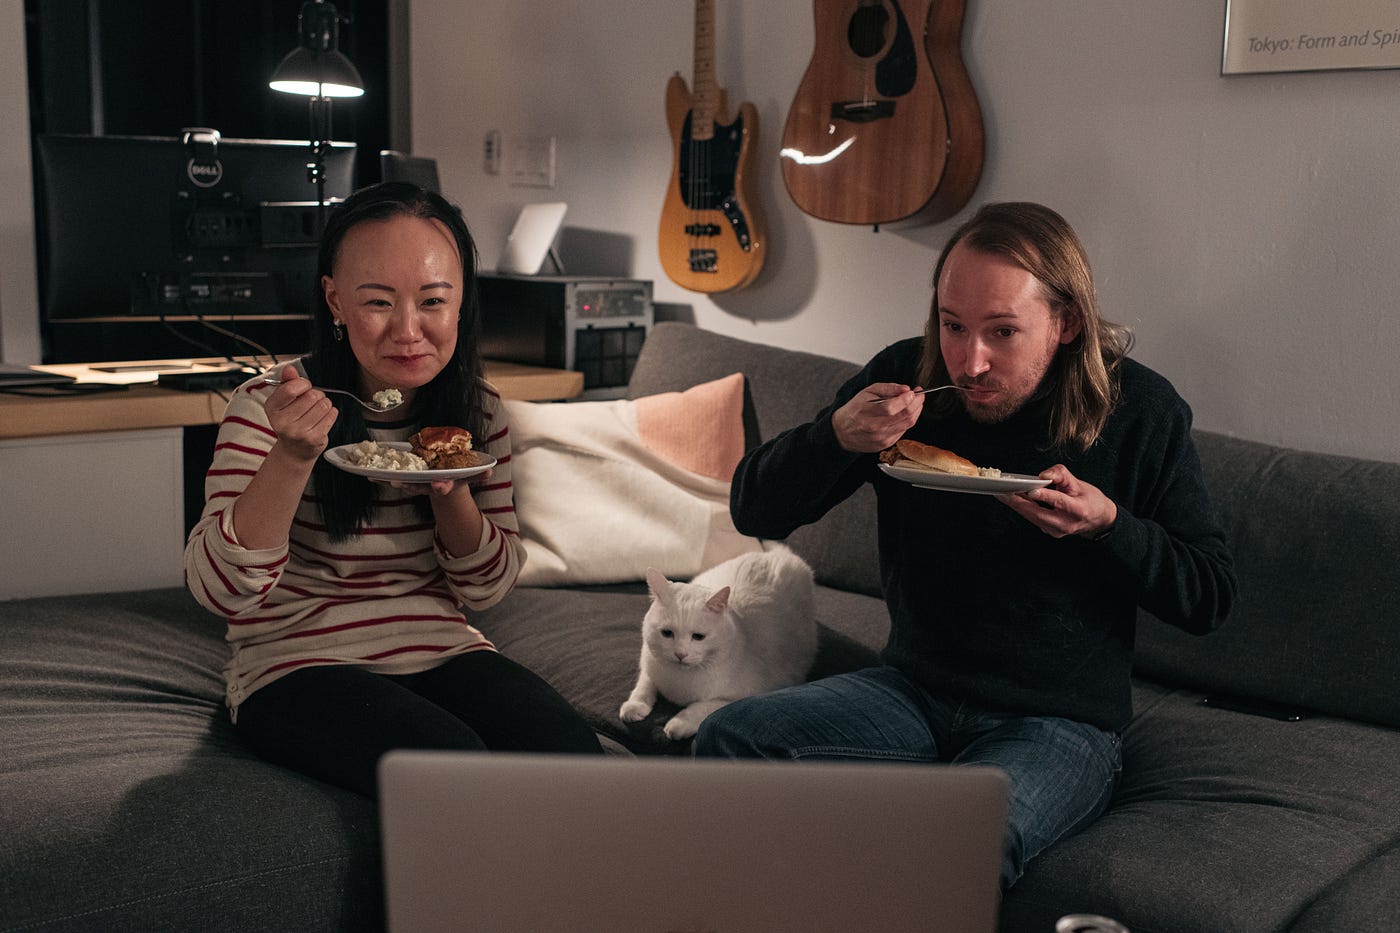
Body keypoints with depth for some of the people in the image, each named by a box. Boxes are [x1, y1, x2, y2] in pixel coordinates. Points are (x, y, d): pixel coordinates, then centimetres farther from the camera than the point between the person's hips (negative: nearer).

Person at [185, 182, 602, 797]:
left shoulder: (478, 411, 4)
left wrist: (449, 490, -15)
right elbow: (218, 591, -16)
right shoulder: (268, 407, -8)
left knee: (570, 754, -24)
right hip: (298, 664, -4)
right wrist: (292, 458, -30)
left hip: (441, 651, 4)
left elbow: (487, 588, 6)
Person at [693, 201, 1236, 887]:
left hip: (1060, 722, -3)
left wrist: (1106, 525, -19)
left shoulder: (1142, 412, -7)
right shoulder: (908, 375, -2)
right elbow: (754, 511, -1)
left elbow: (1209, 597, 0)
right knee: (730, 738, -21)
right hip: (912, 690, 3)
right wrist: (836, 436, -21)